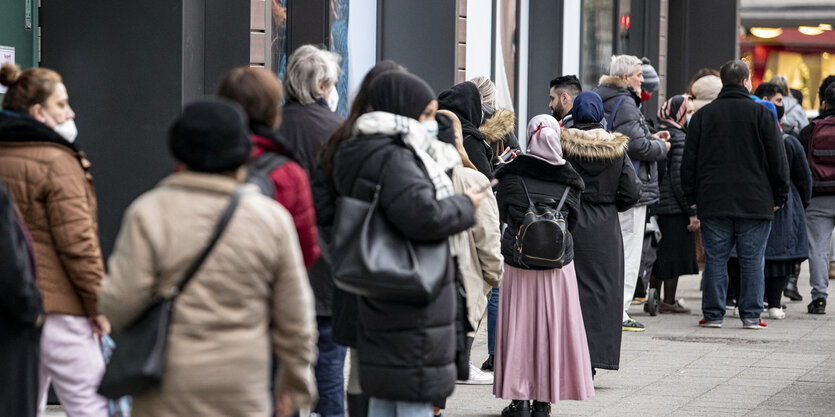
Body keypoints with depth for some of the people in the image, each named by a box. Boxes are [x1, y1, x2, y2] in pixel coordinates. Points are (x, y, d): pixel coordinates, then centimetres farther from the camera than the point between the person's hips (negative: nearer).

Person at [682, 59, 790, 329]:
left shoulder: (703, 115, 5)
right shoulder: (761, 113, -1)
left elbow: (689, 161, 7)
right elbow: (778, 158, -1)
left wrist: (692, 197, 14)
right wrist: (780, 196, 8)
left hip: (714, 203, 2)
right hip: (756, 203, -2)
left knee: (715, 259, 4)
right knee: (752, 260, 3)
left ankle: (713, 314, 5)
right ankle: (751, 315, 3)